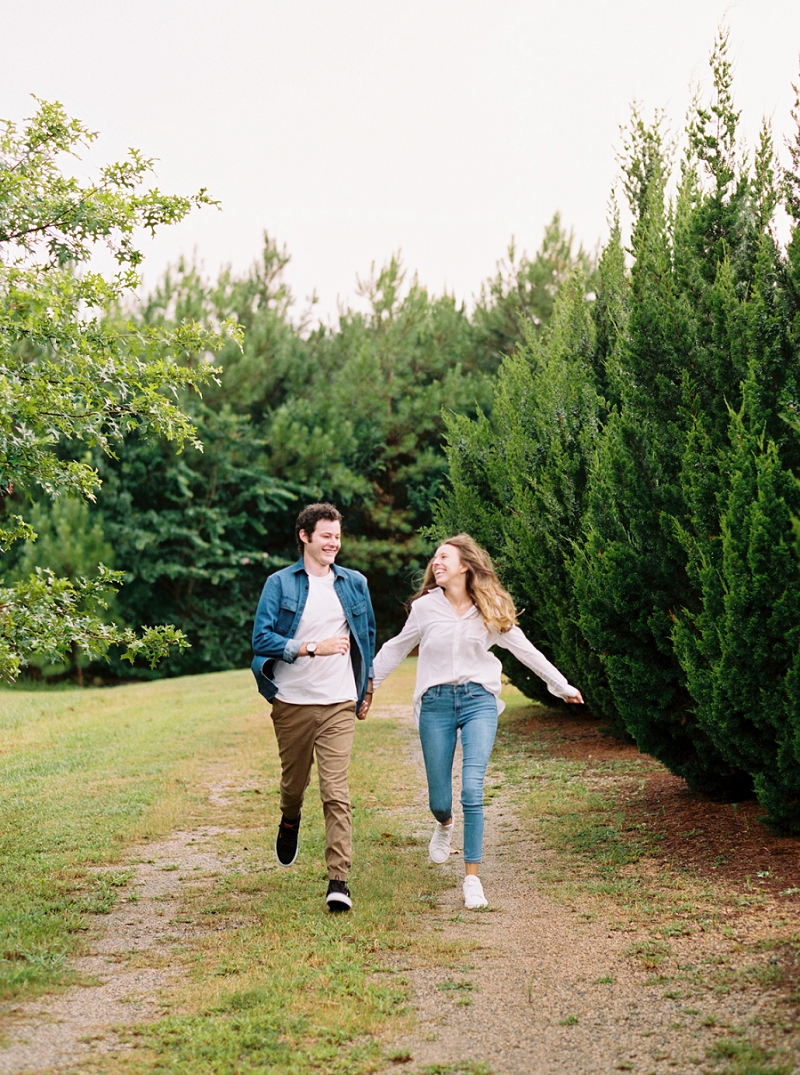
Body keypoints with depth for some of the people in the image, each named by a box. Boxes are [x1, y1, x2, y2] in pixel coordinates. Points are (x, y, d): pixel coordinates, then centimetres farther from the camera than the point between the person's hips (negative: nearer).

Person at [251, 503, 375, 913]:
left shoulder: (355, 584, 9)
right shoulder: (280, 583, -1)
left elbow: (368, 634, 23)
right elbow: (262, 638, -10)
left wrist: (366, 683, 22)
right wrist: (313, 648, -19)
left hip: (338, 704, 0)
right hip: (292, 704, 0)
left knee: (336, 792, -10)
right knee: (293, 781, 15)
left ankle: (338, 880, -12)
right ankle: (290, 822, 50)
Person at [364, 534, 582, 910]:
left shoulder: (490, 610, 4)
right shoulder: (425, 607, 2)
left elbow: (525, 649, 14)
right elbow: (395, 650, 15)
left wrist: (562, 687, 19)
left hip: (478, 700, -1)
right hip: (435, 703, 1)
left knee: (472, 790, -16)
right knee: (439, 800, 5)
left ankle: (472, 879, -8)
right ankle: (445, 825, 45)